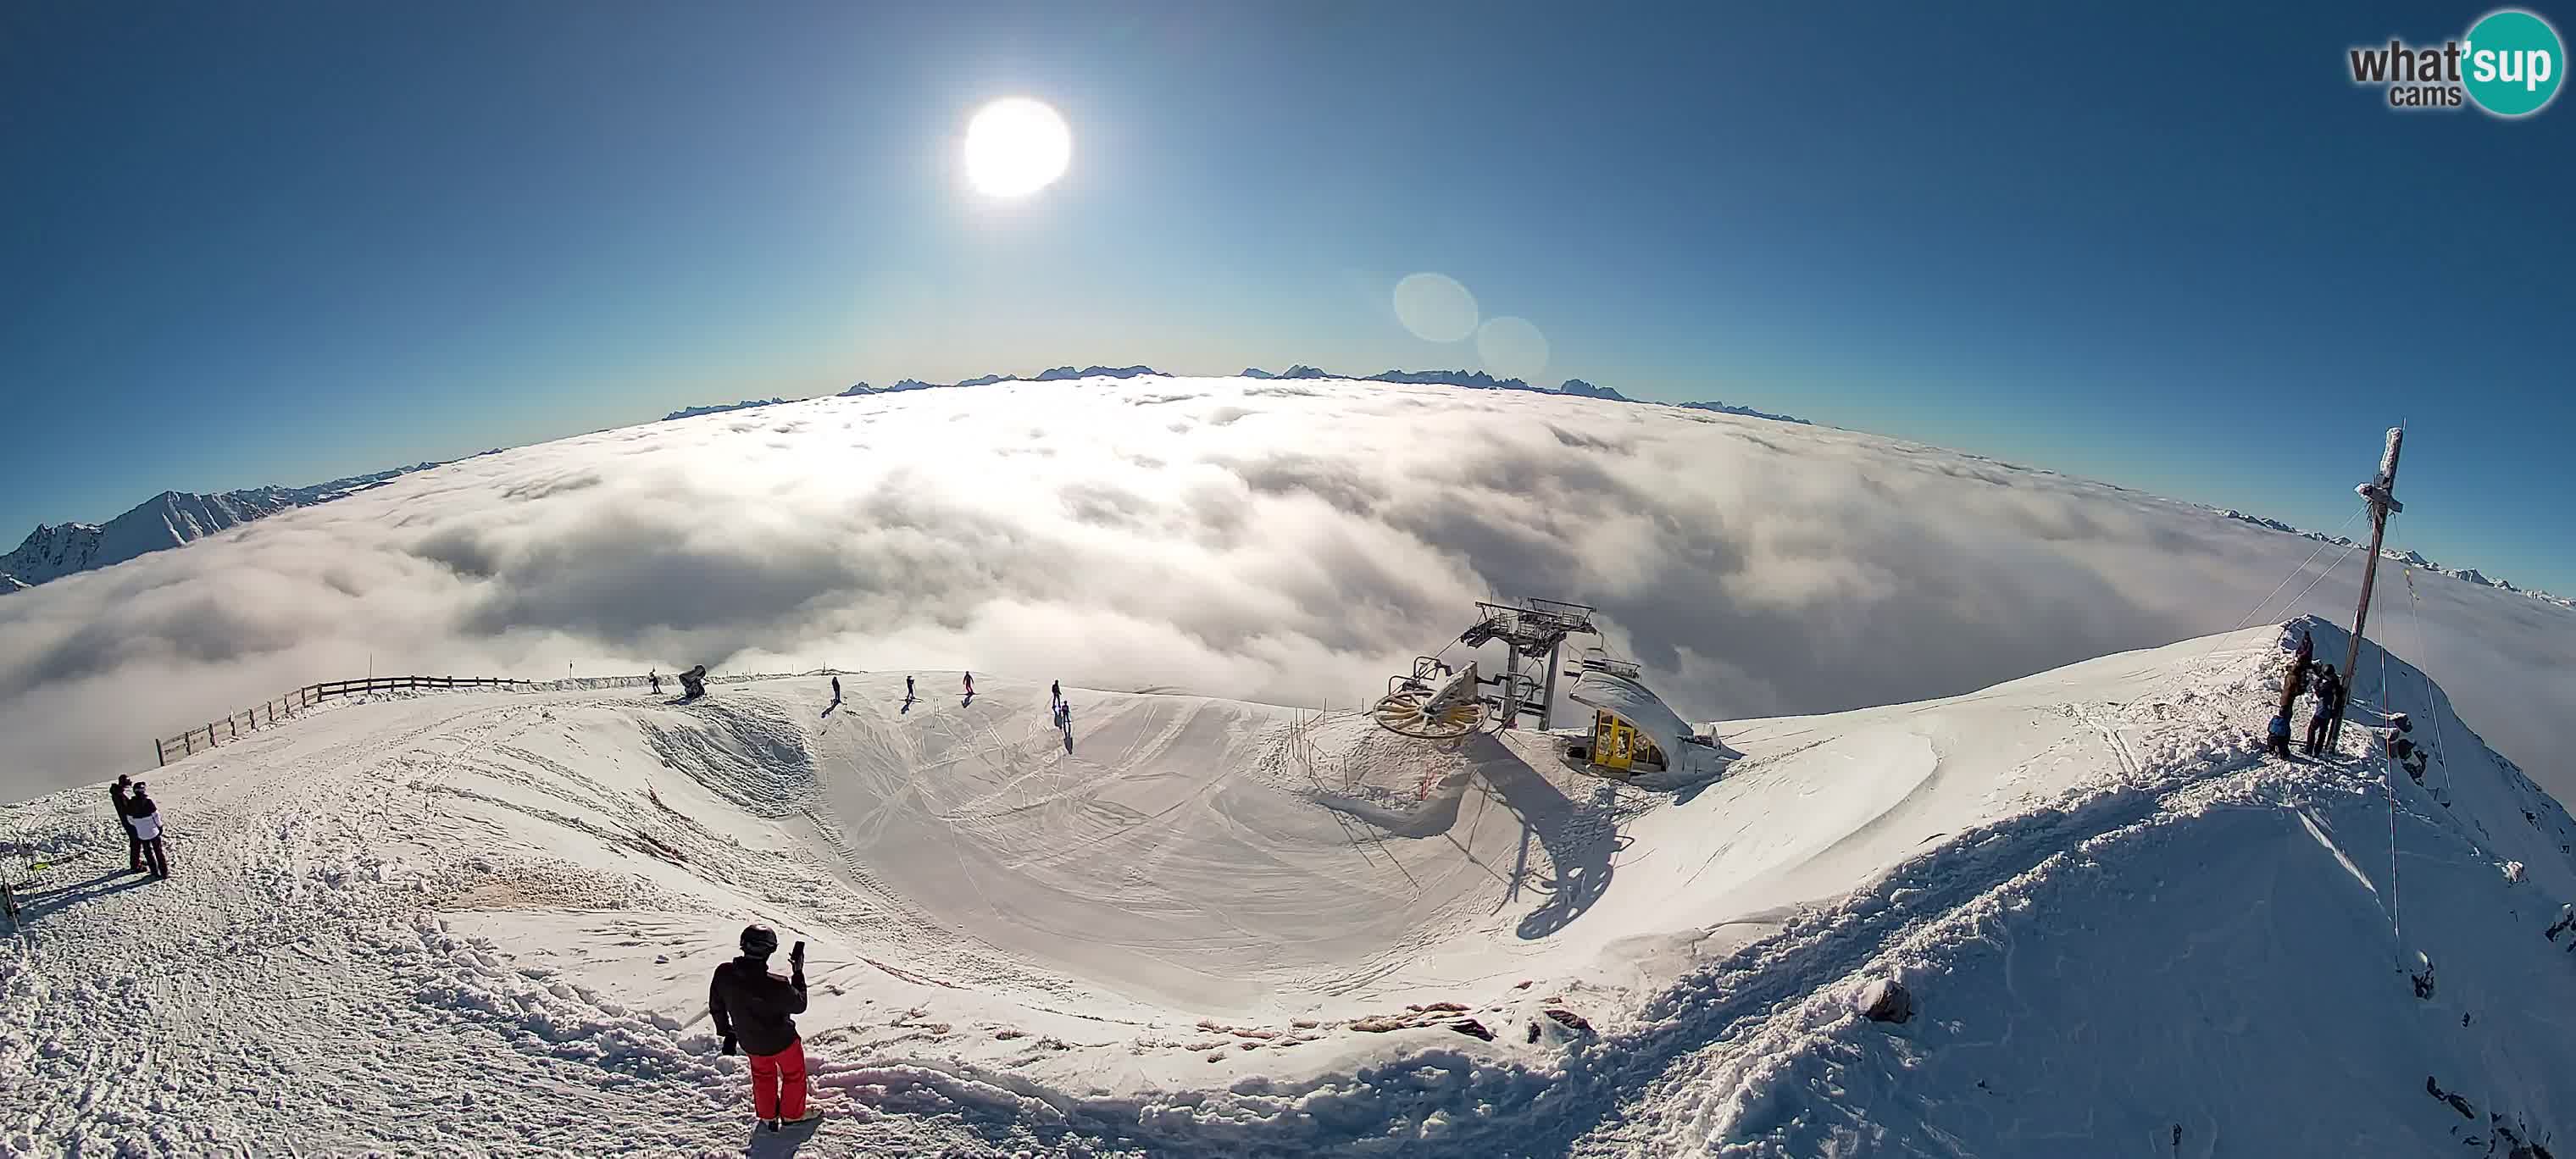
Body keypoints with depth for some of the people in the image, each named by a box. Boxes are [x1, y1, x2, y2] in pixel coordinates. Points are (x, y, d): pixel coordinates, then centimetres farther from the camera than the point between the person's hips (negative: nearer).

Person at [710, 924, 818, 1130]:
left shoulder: (723, 974, -24)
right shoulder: (775, 984, -39)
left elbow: (716, 1007, -6)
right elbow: (799, 1005, -18)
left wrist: (726, 1032, 11)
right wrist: (799, 974, -10)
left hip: (749, 1042, 5)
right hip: (781, 1041, -5)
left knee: (763, 1075, 33)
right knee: (794, 1074, 25)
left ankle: (767, 1116, 49)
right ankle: (793, 1113, 44)